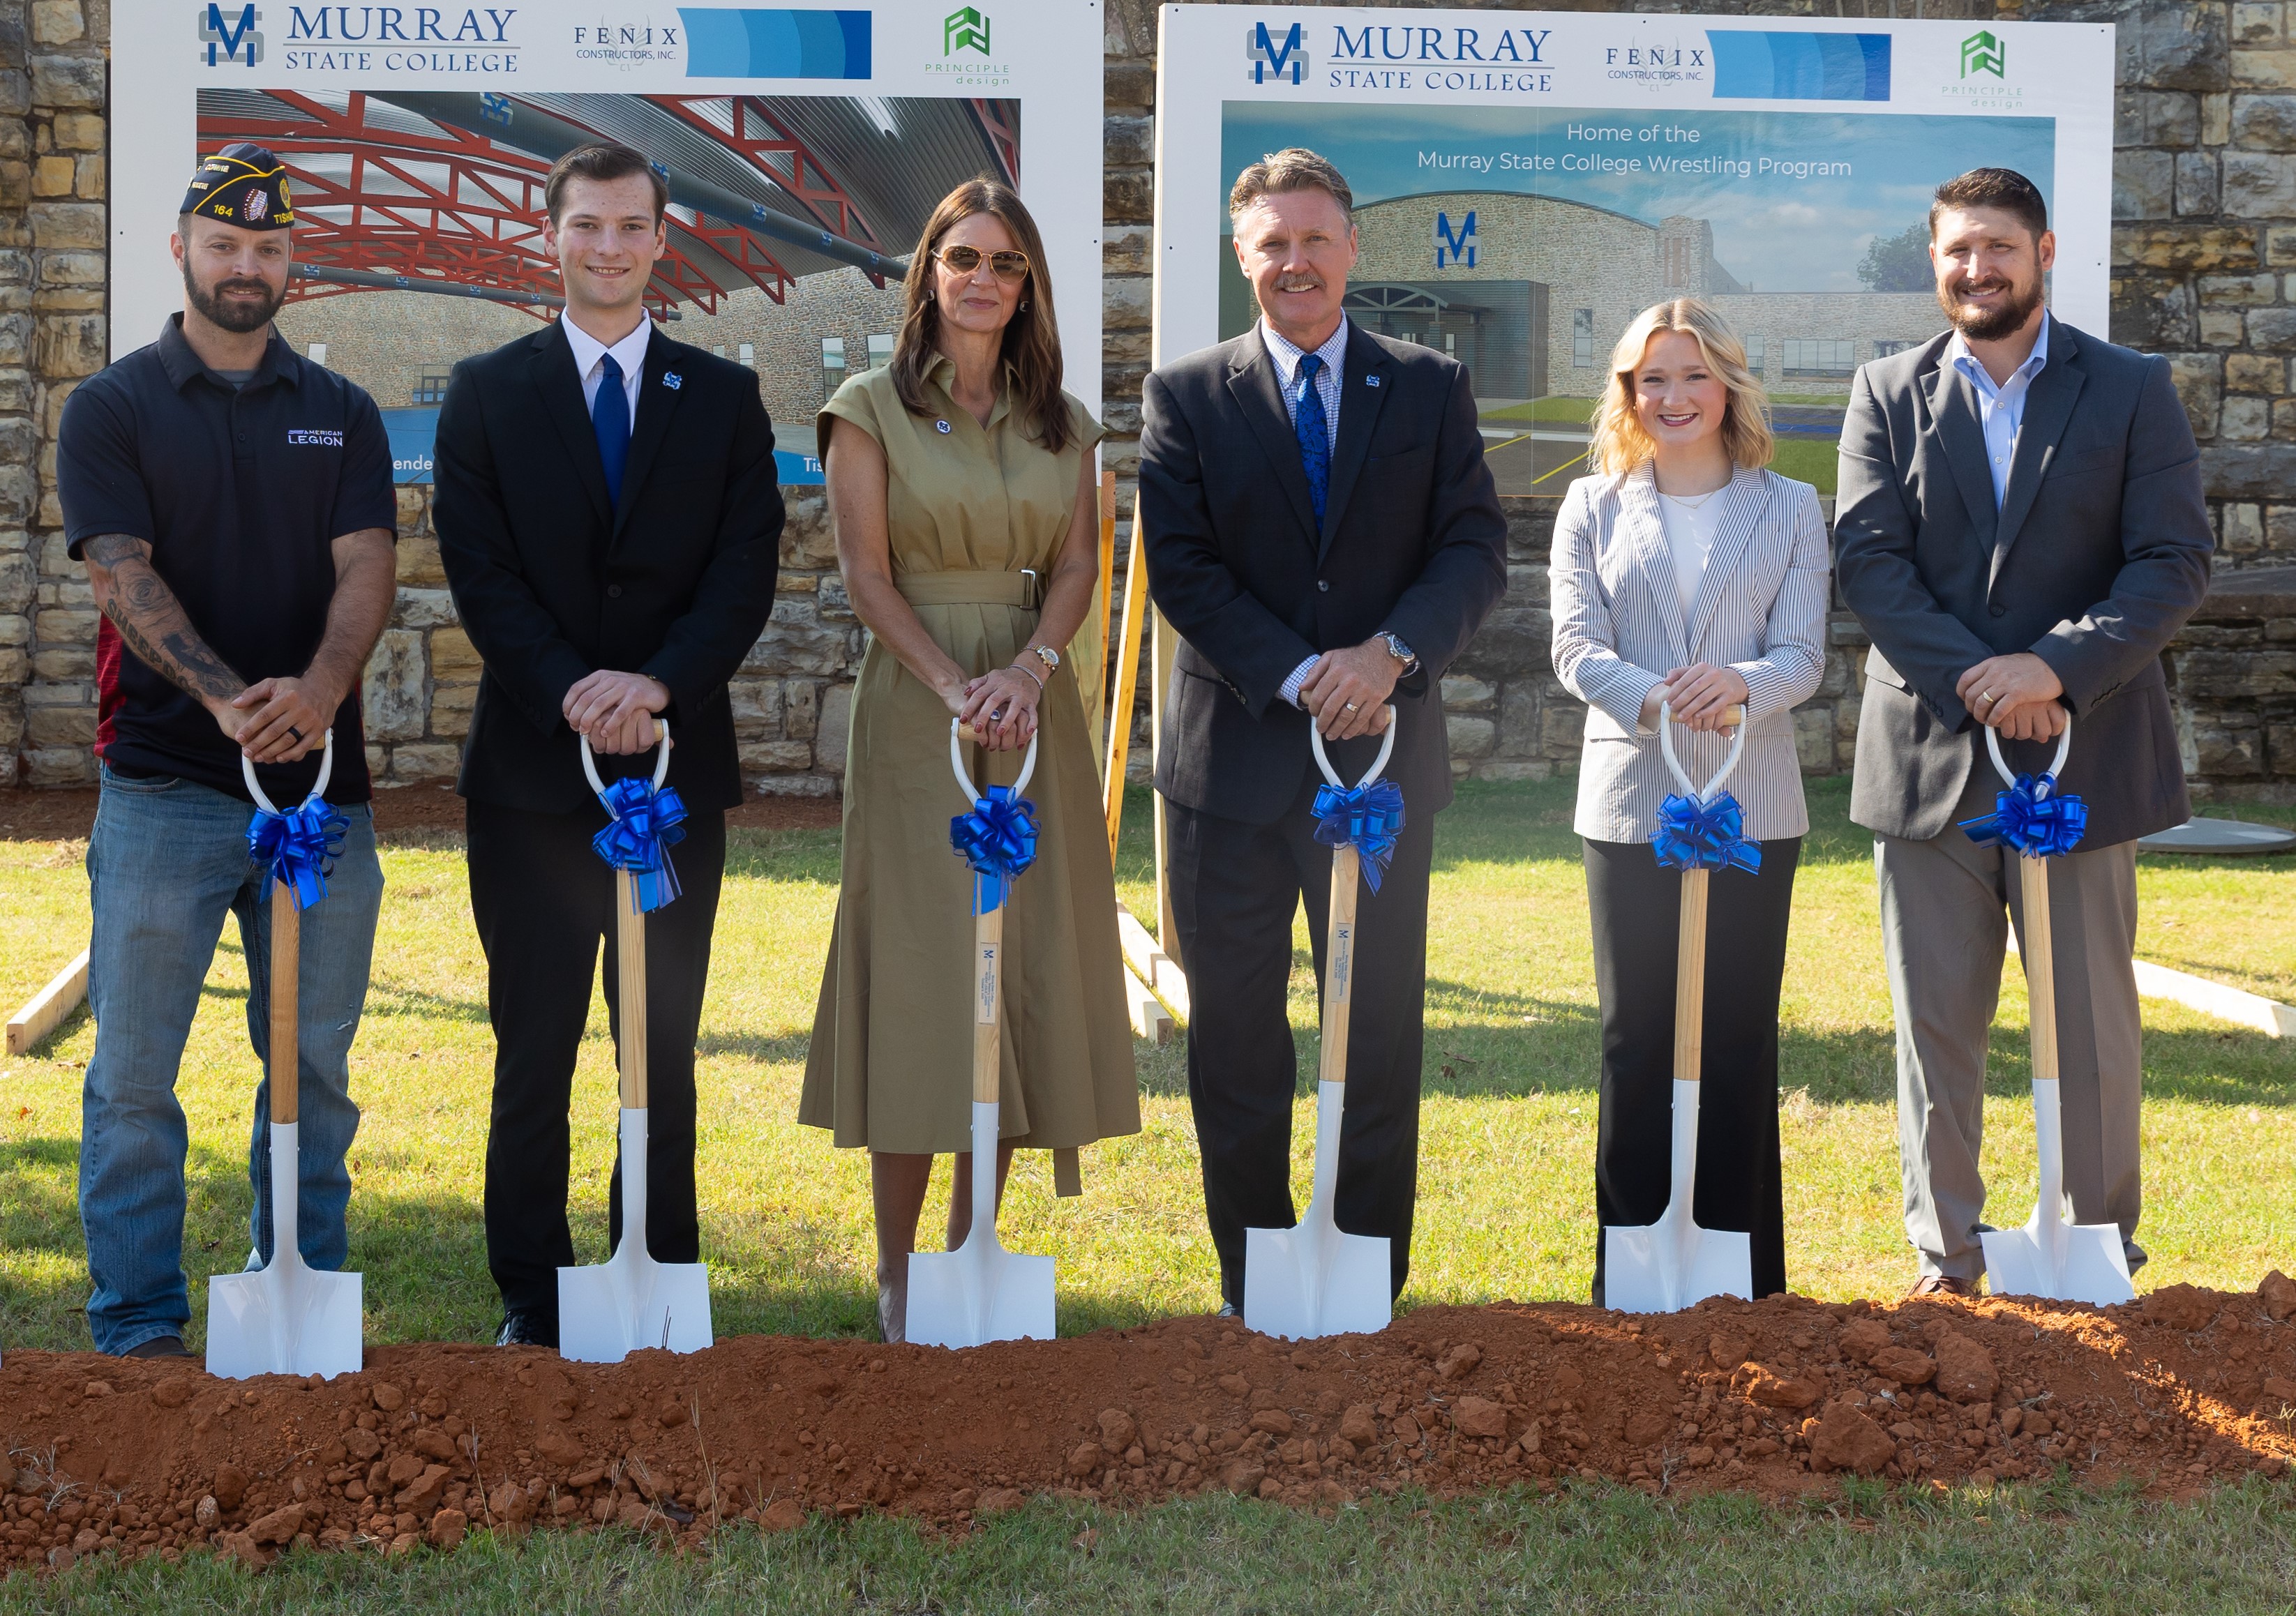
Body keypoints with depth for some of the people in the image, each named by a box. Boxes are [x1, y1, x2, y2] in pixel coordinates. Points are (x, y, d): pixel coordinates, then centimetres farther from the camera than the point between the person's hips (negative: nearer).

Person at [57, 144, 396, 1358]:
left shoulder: (341, 414, 12)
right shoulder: (113, 408, 3)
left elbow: (367, 570, 0)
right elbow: (121, 577, -8)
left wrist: (320, 687, -21)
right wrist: (227, 698, -24)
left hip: (321, 780, 3)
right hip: (163, 787, -3)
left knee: (313, 1064, 8)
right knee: (135, 1072, 0)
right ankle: (139, 1326, 8)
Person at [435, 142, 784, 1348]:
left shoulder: (723, 398, 9)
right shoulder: (487, 392, 6)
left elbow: (747, 569, -1)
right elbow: (480, 569, -3)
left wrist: (658, 682, -17)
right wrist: (569, 692, -16)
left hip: (677, 763, 1)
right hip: (531, 771, -1)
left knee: (665, 1055, 6)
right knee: (532, 1055, 3)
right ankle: (533, 1306, 10)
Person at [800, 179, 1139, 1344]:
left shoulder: (1062, 424, 12)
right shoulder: (871, 409, 0)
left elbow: (1079, 564, 6)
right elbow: (866, 572, -6)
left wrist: (1029, 668, -13)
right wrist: (956, 688, -17)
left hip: (1032, 705, 4)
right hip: (914, 703, -4)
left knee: (1022, 964, 2)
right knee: (917, 965, -6)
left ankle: (973, 1250, 10)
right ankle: (897, 1270, -1)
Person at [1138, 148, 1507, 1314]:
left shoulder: (1430, 390, 8)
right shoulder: (1185, 397, 4)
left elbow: (1476, 550, 0)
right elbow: (1181, 568, -4)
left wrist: (1389, 654, -17)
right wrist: (1300, 677, -15)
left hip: (1383, 755, 1)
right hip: (1236, 762, 0)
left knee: (1381, 1041, 4)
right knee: (1235, 1043, 5)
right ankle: (1250, 1293, 16)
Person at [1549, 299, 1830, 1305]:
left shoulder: (1789, 510, 9)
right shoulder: (1593, 508, 10)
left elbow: (1803, 655, -1)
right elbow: (1577, 647, -2)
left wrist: (1738, 684, -24)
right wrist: (1650, 699, -23)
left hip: (1753, 807, 0)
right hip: (1629, 800, 0)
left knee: (1740, 1039, 2)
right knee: (1635, 1039, 1)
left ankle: (1745, 1278, 10)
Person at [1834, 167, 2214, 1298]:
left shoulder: (2132, 391, 4)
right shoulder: (1888, 396, 8)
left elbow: (2175, 564, -4)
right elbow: (1869, 558, -3)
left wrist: (2059, 667, -18)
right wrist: (1974, 682, -16)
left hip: (2082, 755, -1)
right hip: (1929, 759, 1)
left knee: (2091, 1022, 4)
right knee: (1936, 1023, 5)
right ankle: (1946, 1256, 14)